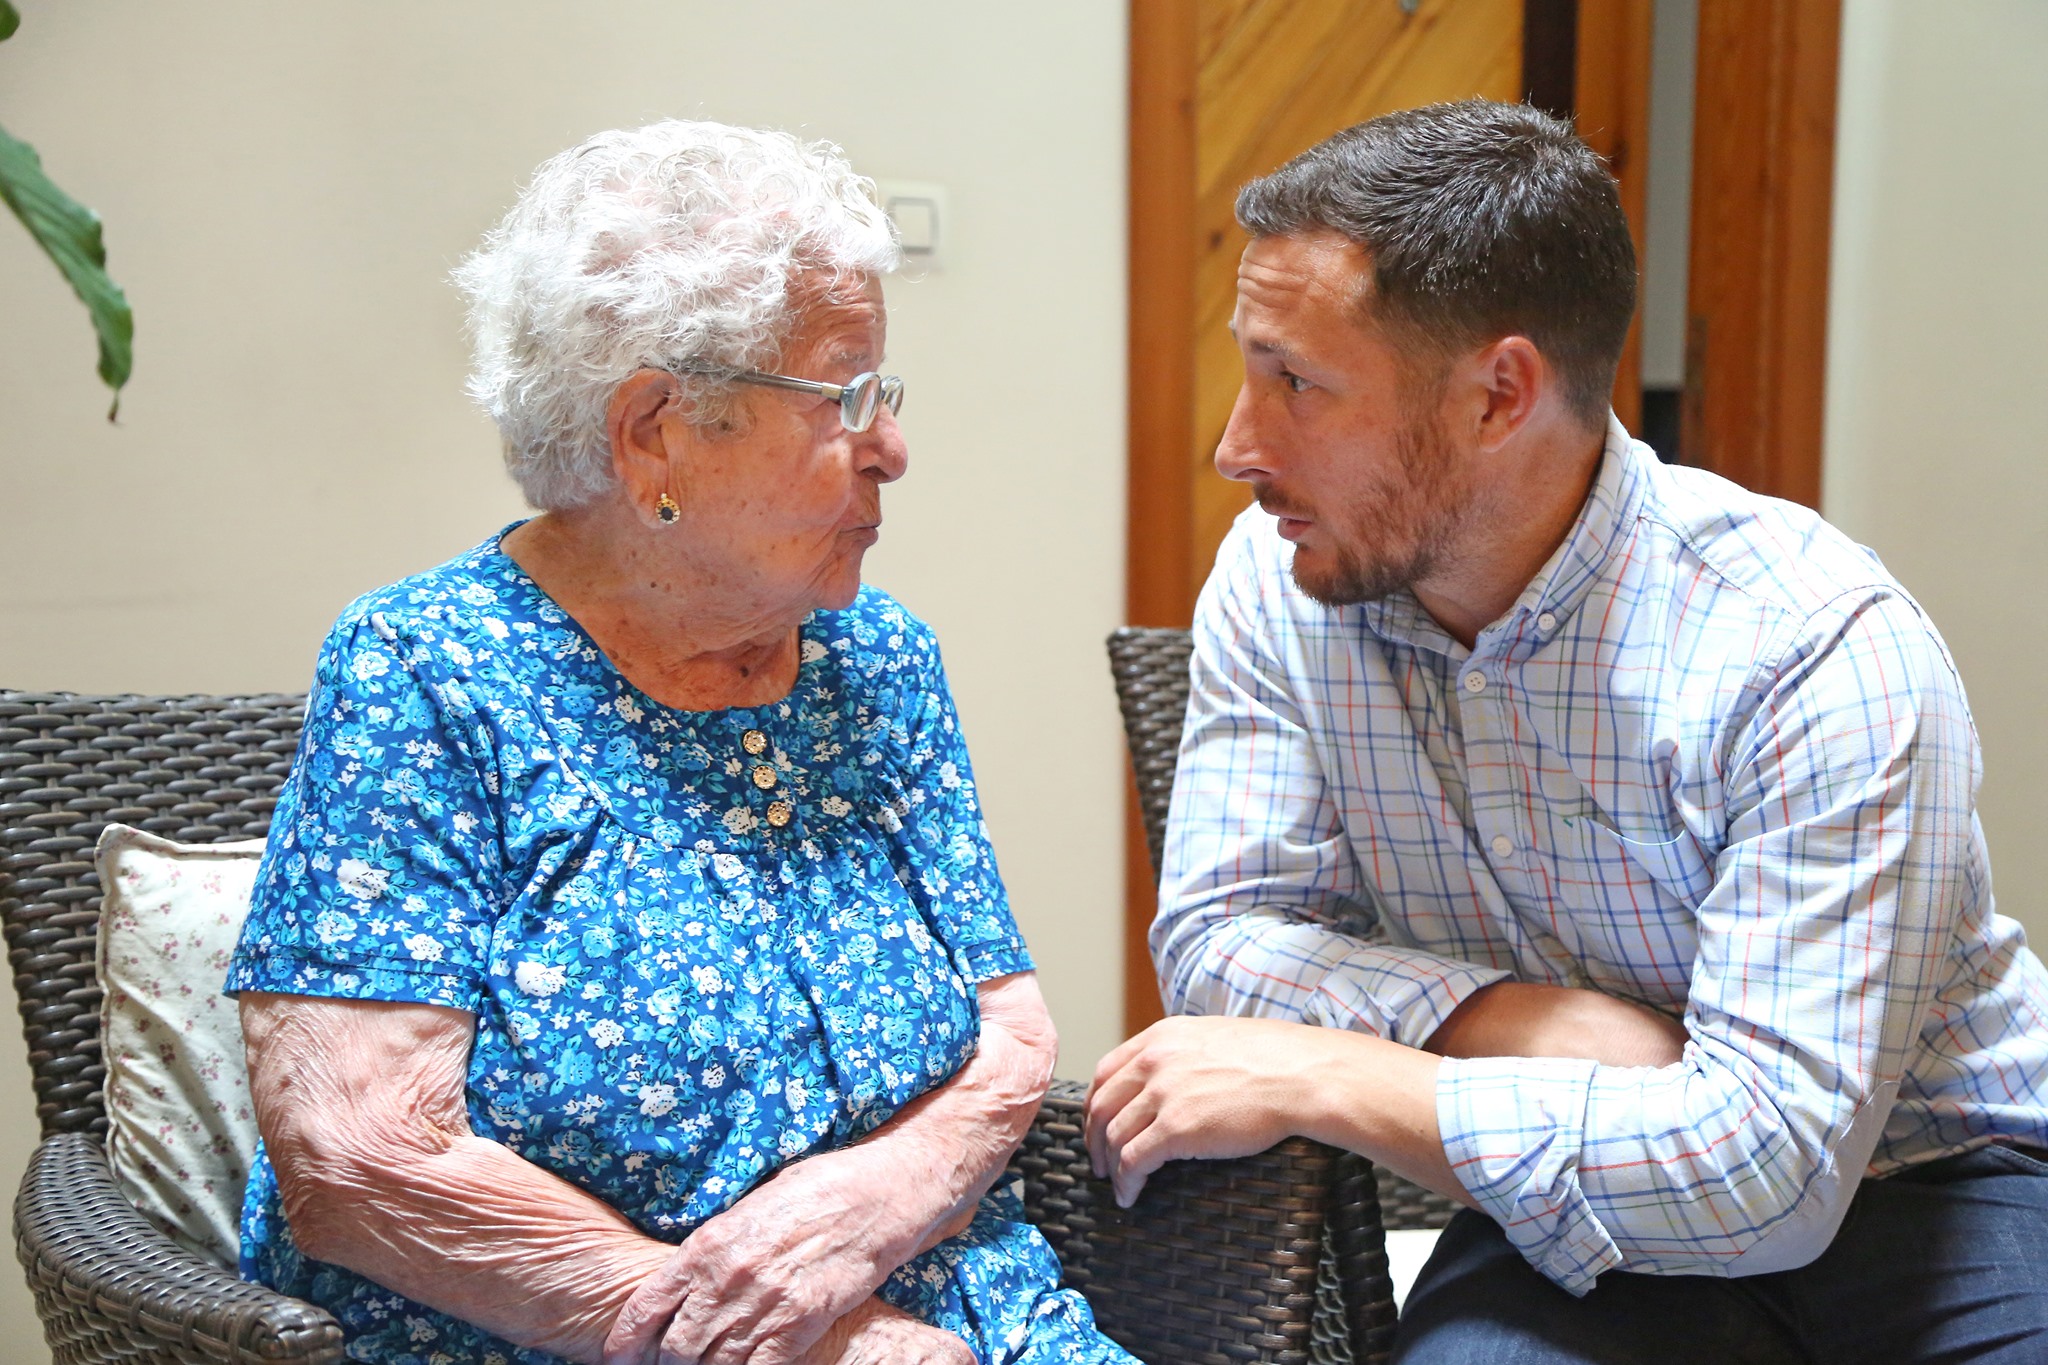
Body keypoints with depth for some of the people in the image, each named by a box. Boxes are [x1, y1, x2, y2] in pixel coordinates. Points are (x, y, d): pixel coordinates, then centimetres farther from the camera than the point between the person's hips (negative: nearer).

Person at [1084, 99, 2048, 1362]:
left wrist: (1310, 1078, -25)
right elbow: (1218, 935, -5)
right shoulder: (1278, 576, -6)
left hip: (1929, 1182, -2)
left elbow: (1771, 1163, -27)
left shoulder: (1821, 653, -23)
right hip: (1573, 1205, 2)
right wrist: (1523, 1022, -21)